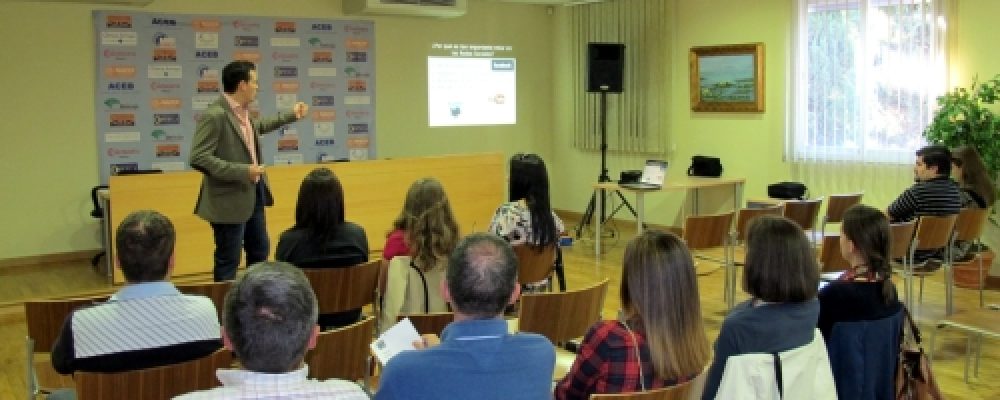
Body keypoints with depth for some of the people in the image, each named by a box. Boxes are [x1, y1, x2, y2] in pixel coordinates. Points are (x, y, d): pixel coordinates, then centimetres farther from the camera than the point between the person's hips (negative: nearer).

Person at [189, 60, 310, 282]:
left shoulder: (243, 111, 6)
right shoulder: (214, 116, -22)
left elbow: (258, 126, 29)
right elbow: (198, 159, -26)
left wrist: (291, 115, 32)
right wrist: (242, 171, -28)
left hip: (253, 194, 10)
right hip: (230, 200, -9)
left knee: (260, 252, 21)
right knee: (229, 261, 2)